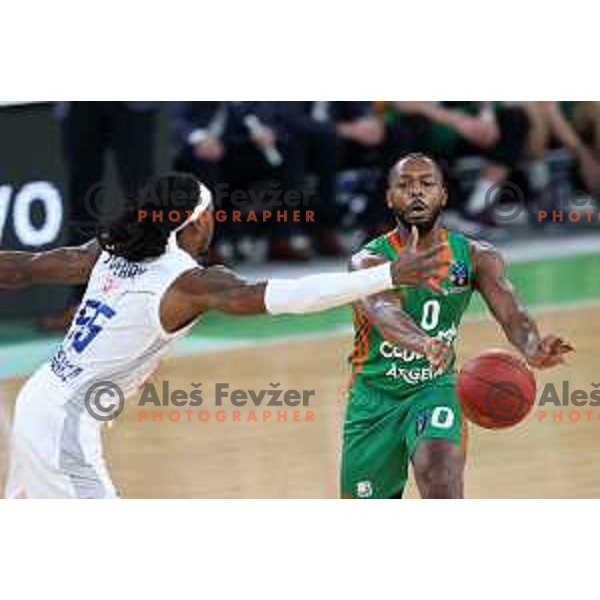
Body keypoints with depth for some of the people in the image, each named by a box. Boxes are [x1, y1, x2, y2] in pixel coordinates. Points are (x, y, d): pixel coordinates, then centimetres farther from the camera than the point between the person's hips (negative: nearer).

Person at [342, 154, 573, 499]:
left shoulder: (475, 257, -8)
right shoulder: (370, 261, -19)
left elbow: (511, 312, -23)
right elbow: (383, 312, -41)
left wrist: (533, 350, -48)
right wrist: (423, 344, -64)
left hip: (435, 389, 1)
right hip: (375, 395, -1)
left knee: (440, 475, -29)